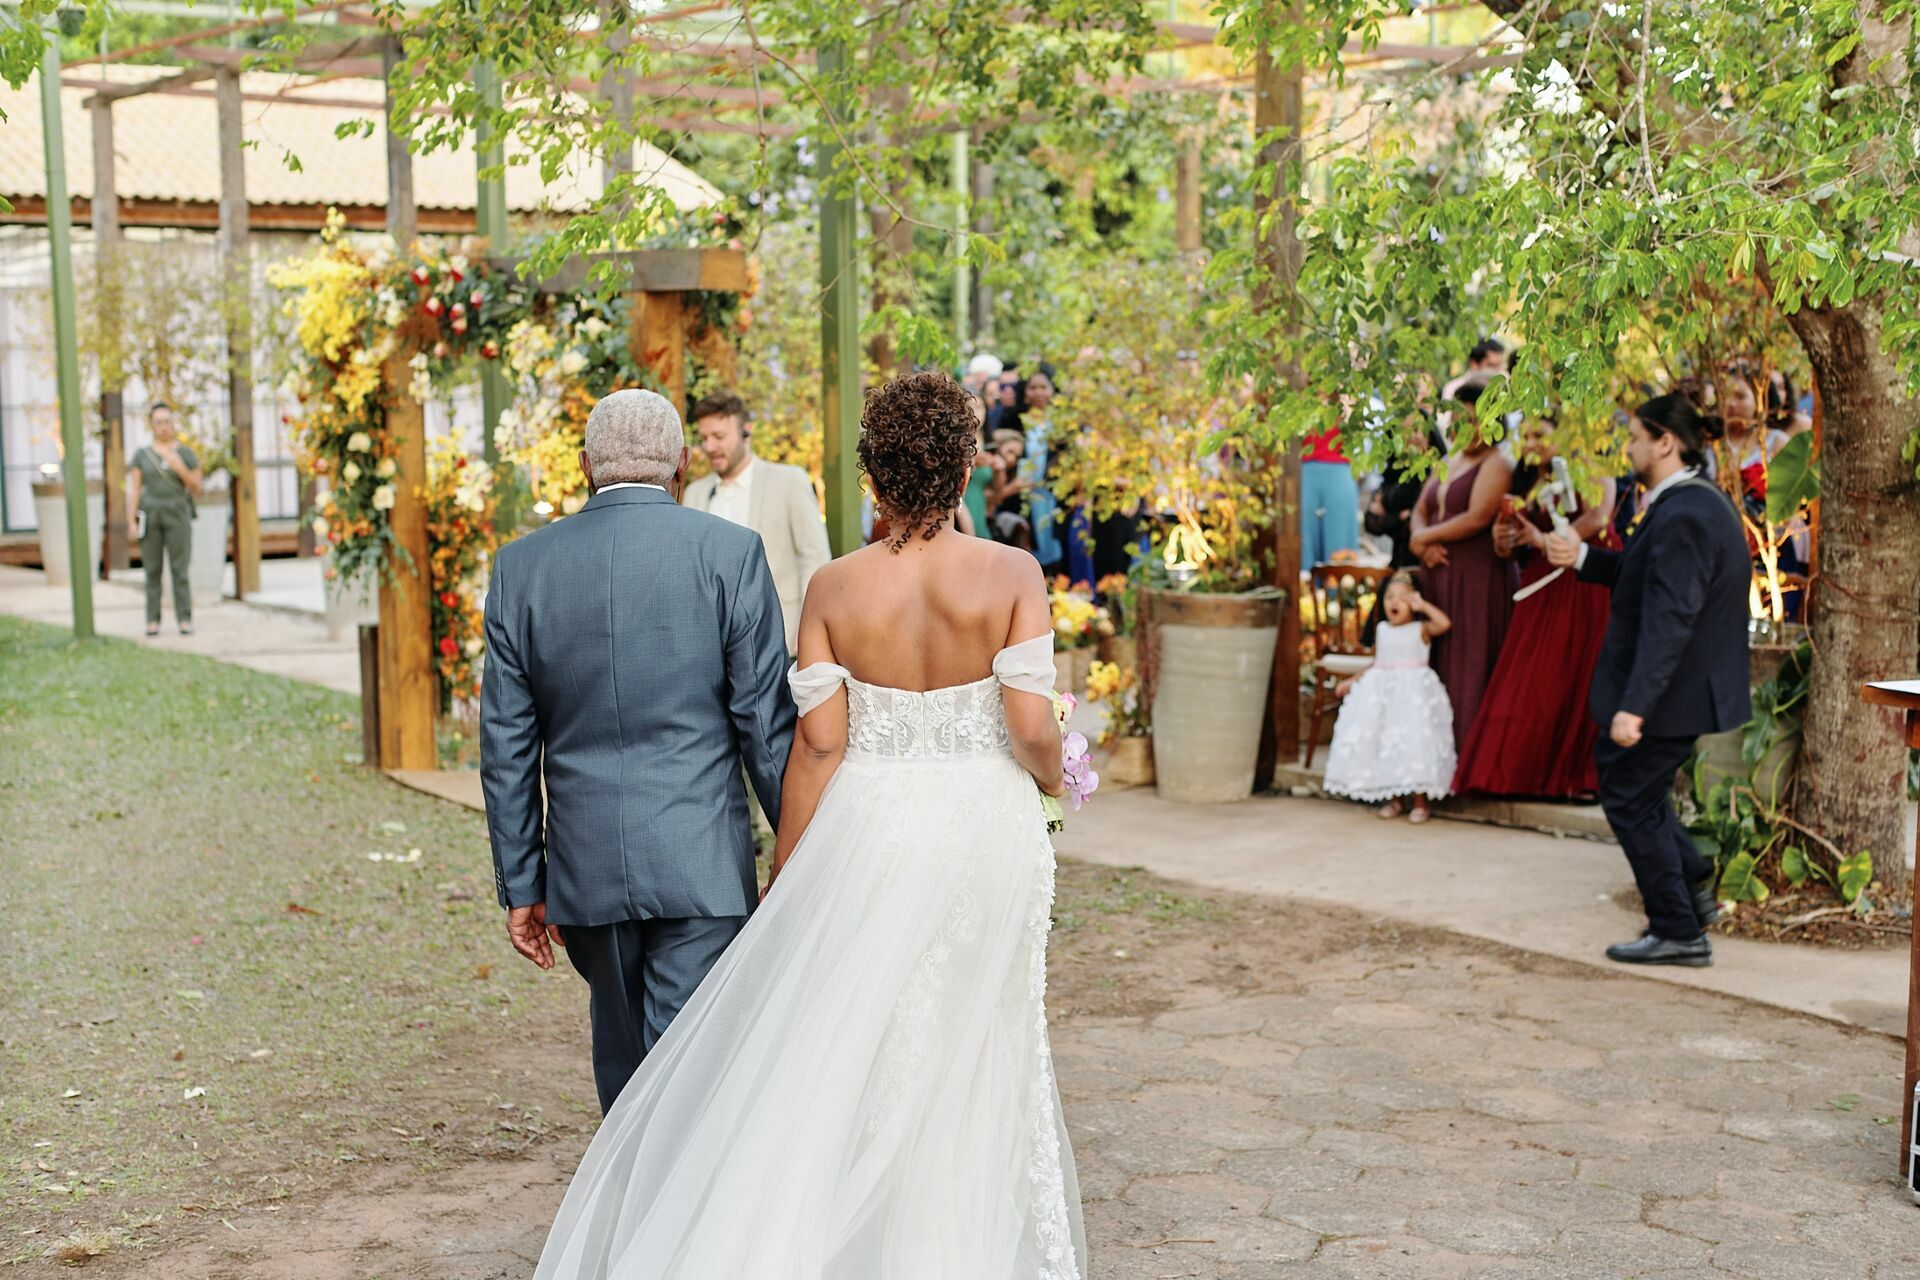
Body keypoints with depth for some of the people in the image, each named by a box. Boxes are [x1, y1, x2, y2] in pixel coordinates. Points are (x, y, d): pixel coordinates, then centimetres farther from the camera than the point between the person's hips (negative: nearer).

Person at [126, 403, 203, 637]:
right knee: (152, 570, 1)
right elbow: (134, 490, 2)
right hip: (150, 515, 1)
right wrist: (131, 522, -7)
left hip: (177, 515, -1)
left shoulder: (186, 454, 3)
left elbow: (196, 490, 1)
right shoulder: (141, 455, 4)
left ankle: (185, 621, -2)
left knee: (180, 569, -6)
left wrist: (181, 469, -17)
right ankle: (153, 621, 6)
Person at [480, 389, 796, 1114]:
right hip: (701, 863, -3)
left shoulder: (521, 565, 3)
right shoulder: (729, 552, -5)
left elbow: (506, 747, 4)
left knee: (622, 1055, 20)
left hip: (586, 863, 3)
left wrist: (520, 885, 10)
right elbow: (765, 721, -6)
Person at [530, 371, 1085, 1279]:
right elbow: (1030, 724, -14)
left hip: (867, 833, 0)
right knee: (967, 1055, 14)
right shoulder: (1012, 575, -9)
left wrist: (785, 880, 2)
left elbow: (818, 741, -6)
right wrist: (1051, 778, 9)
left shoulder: (834, 589, -5)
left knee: (831, 1056, 10)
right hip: (984, 831, 0)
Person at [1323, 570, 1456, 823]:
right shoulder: (1382, 629, 13)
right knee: (1383, 742, 1)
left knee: (1413, 741, -11)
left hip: (1414, 690, -5)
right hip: (1382, 689, 5)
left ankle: (1421, 801, 0)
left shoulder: (1421, 629, -1)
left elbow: (1444, 623, -21)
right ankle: (1394, 799, 14)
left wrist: (1423, 606, -12)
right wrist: (1353, 681, 14)